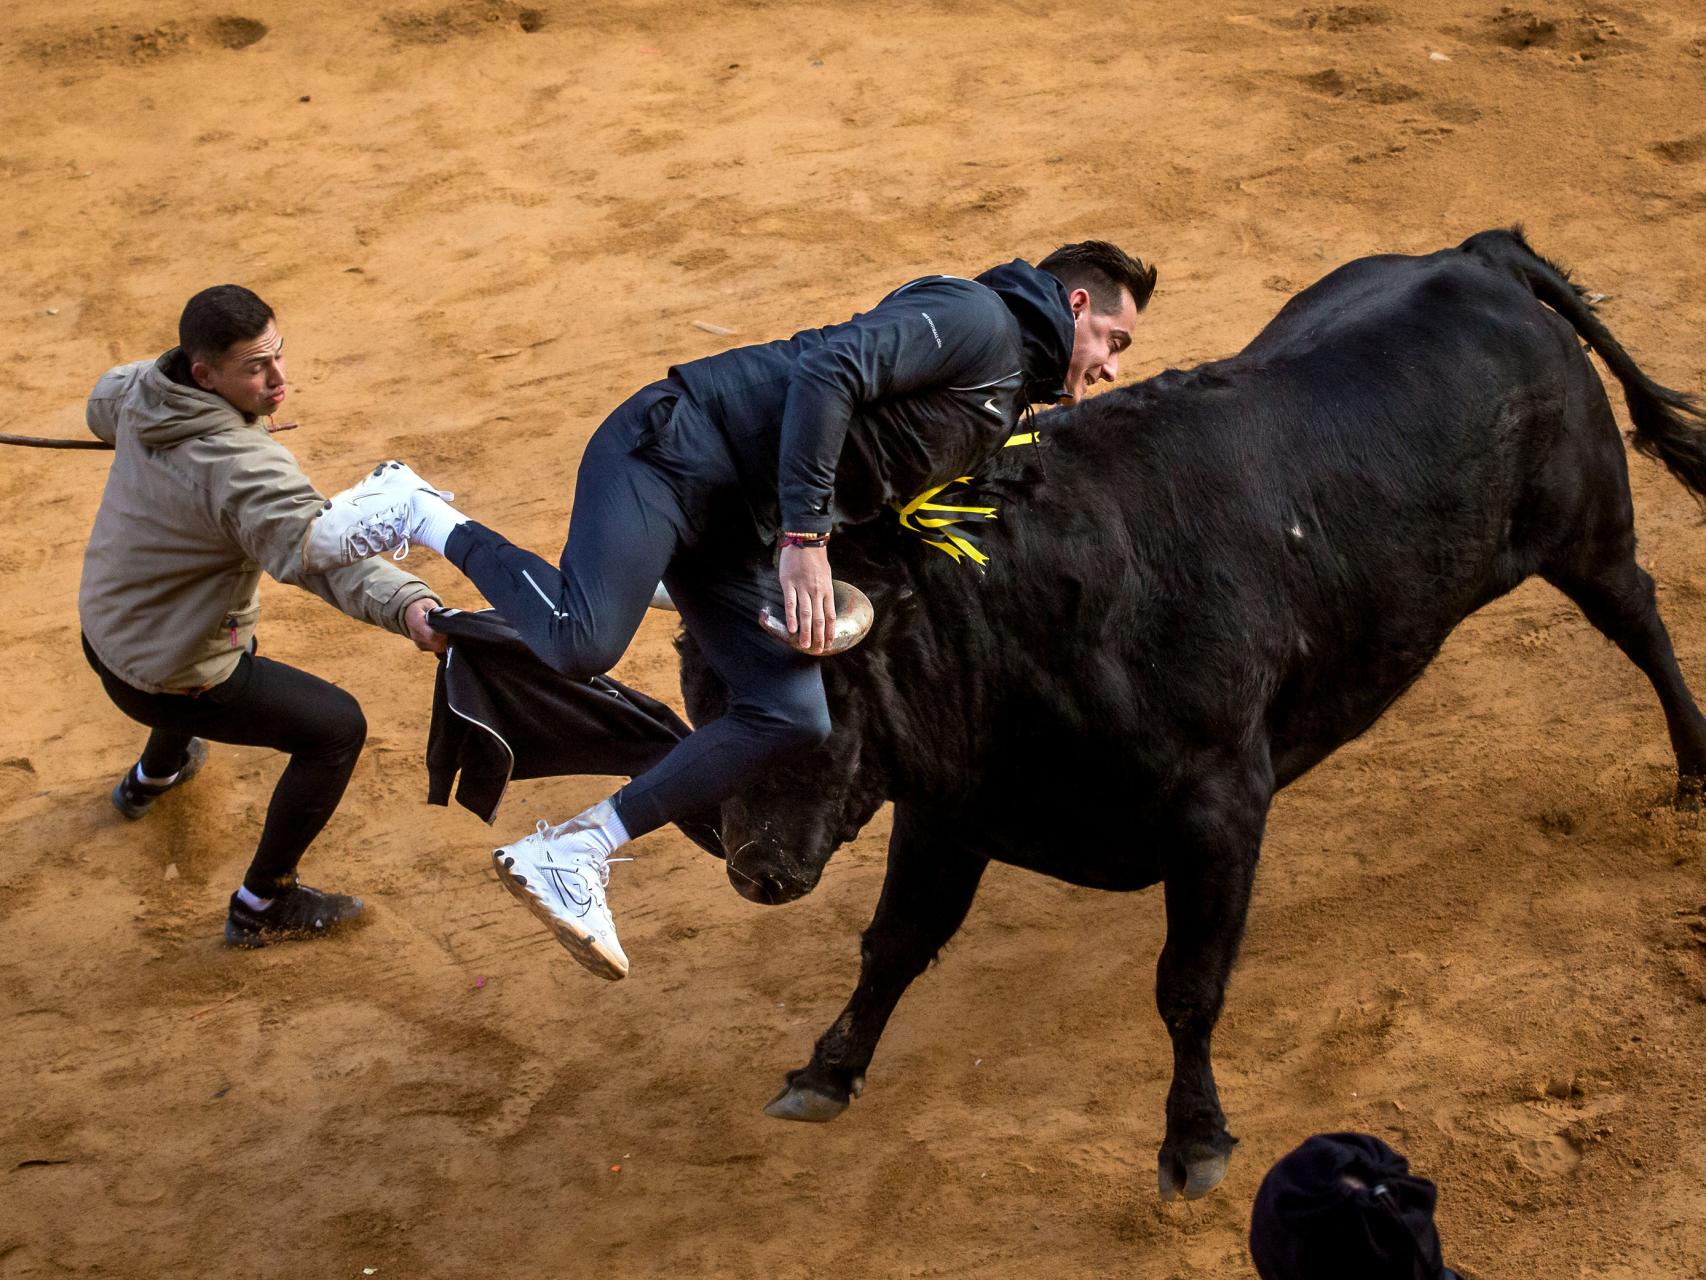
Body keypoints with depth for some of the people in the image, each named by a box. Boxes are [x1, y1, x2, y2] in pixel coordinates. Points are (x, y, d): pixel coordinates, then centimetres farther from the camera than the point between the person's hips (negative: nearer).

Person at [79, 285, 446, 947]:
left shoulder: (143, 386, -11)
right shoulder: (243, 468, -37)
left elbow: (103, 407, 15)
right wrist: (409, 607, -68)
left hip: (104, 630, 9)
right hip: (167, 679, -9)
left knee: (232, 647, 40)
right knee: (336, 727, 4)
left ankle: (153, 775, 68)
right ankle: (261, 907, 17)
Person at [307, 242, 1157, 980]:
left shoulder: (997, 418, 26)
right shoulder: (978, 320, -6)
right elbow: (826, 371, -20)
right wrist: (804, 538, -23)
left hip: (732, 531, 10)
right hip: (673, 450, -10)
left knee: (791, 717, -7)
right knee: (581, 644, -29)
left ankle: (571, 855, -3)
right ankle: (418, 513, -4)